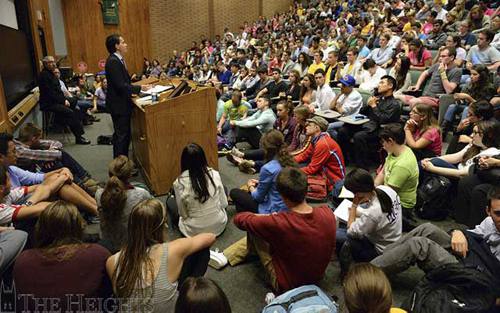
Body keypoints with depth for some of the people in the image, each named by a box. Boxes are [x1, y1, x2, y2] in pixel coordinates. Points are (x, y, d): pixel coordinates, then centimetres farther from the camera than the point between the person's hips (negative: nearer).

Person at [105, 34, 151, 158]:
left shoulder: (118, 59, 10)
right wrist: (139, 88, -19)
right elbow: (120, 85, -24)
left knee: (124, 134, 16)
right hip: (118, 104, -10)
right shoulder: (113, 61, -20)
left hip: (122, 103, 10)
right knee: (121, 135, -2)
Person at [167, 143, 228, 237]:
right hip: (219, 226, 1)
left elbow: (183, 213, -9)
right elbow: (224, 204, -4)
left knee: (170, 200, 22)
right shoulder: (215, 174, -13)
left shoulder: (179, 183, -18)